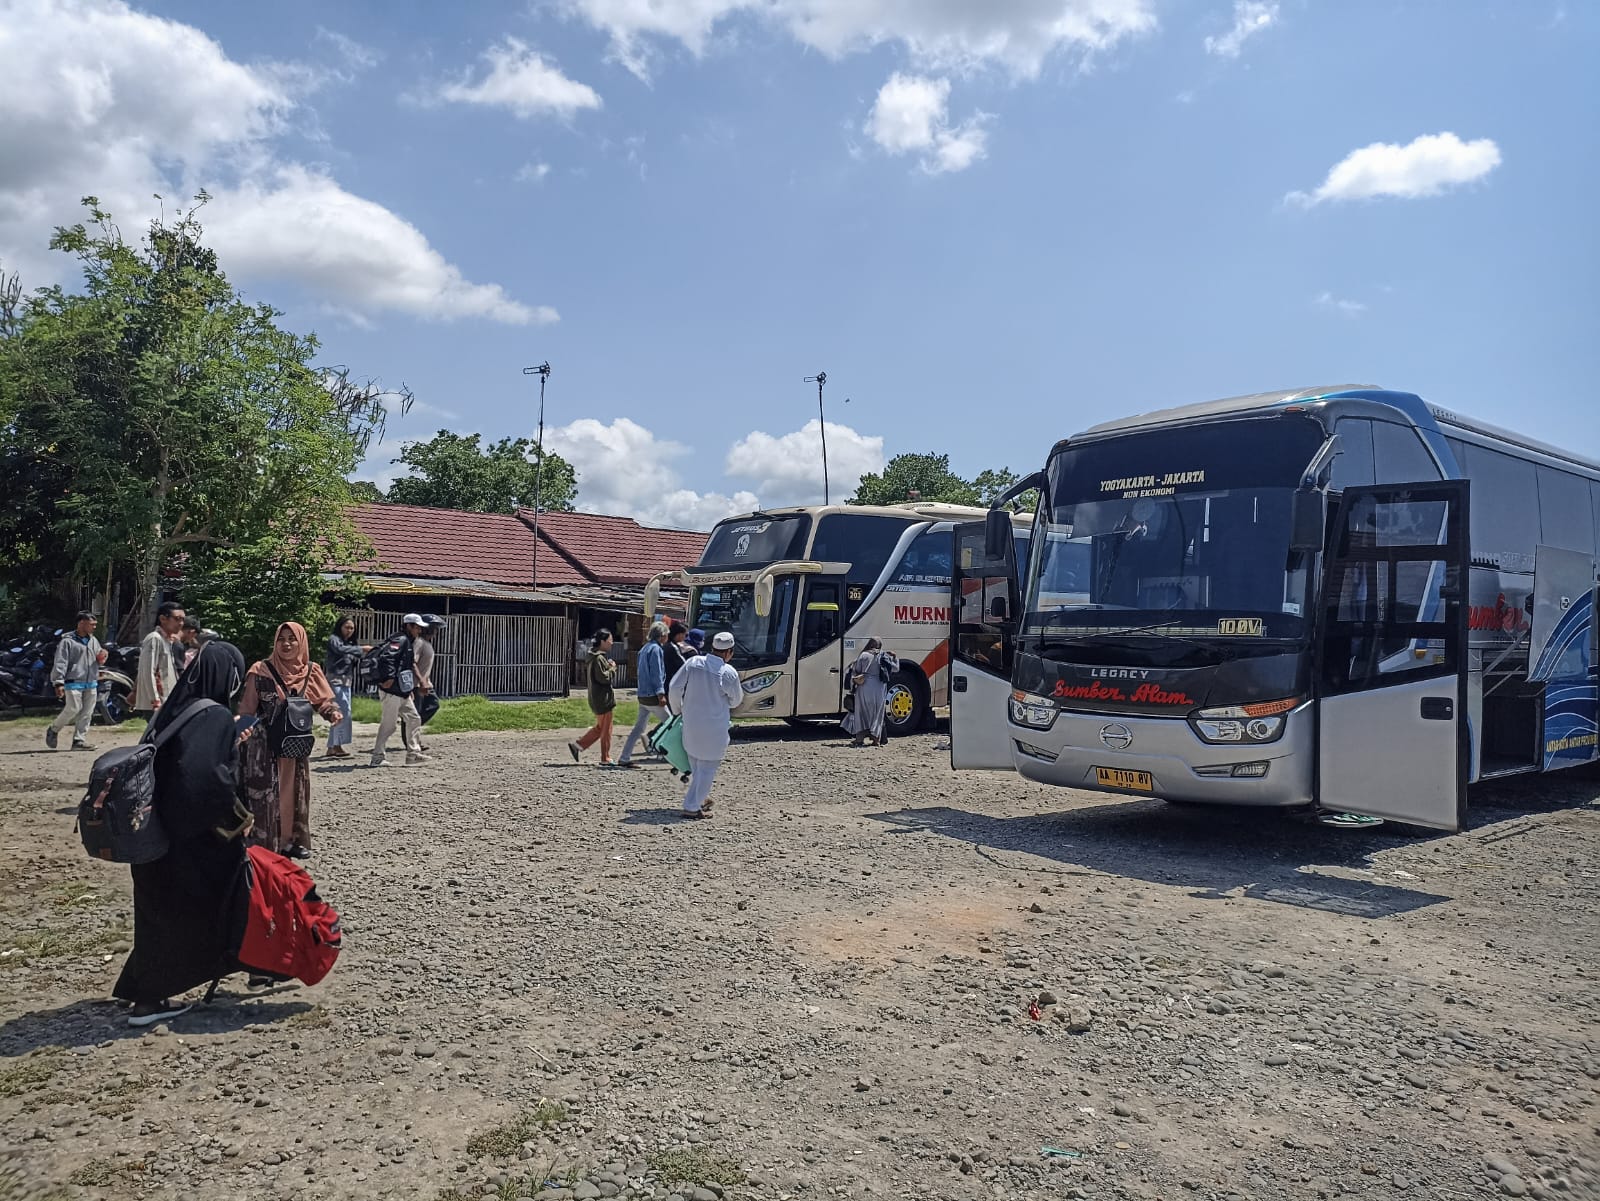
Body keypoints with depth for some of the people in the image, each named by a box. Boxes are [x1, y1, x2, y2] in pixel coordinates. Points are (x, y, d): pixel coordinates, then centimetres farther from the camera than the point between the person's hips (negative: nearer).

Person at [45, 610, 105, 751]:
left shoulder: (94, 641, 16)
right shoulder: (68, 641, -5)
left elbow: (99, 659, 27)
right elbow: (60, 663, -9)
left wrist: (101, 659, 2)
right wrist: (58, 683, -15)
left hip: (91, 683, 6)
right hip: (74, 682, -6)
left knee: (87, 713, 2)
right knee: (73, 708, -12)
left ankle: (79, 740, 6)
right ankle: (53, 730, 12)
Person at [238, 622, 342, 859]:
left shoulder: (311, 672, 3)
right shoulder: (261, 670, -6)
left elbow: (324, 701, 3)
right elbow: (246, 710, -4)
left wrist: (334, 712, -18)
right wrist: (242, 732, -14)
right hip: (265, 745, -4)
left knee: (294, 791, 11)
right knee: (265, 793, -3)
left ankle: (291, 840, 23)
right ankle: (262, 845, 6)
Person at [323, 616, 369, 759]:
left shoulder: (351, 643, 20)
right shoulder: (334, 639, -1)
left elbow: (355, 662, 14)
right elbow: (340, 649, -22)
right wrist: (362, 649, -26)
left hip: (347, 682, 7)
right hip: (335, 680, -7)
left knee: (340, 714, 6)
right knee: (344, 711, -17)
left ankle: (331, 748, 11)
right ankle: (338, 746, -17)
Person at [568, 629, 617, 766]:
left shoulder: (599, 656, 13)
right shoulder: (599, 658, -18)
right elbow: (603, 677, -24)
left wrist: (610, 667, 4)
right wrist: (612, 669, -10)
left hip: (598, 698, 10)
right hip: (603, 698, -10)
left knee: (600, 727, 18)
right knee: (606, 729, 0)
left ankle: (577, 745, 15)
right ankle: (605, 759, 8)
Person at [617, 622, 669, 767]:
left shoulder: (645, 648, 17)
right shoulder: (656, 649, -12)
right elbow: (657, 674, -18)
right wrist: (661, 694, -19)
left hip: (643, 695, 9)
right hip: (653, 696, -9)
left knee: (639, 728, 10)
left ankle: (624, 759, 9)